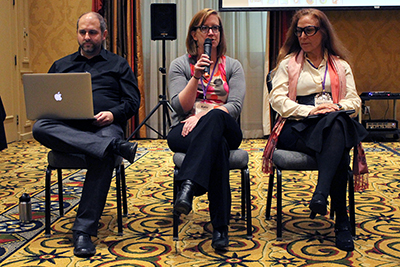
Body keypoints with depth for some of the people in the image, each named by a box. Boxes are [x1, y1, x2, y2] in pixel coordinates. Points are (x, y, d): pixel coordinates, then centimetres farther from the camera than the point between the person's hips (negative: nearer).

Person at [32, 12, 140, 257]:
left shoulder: (118, 64, 20)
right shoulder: (61, 65, 27)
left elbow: (133, 101, 10)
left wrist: (113, 114, -11)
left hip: (105, 126, -2)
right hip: (66, 128, 3)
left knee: (104, 156, -39)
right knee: (40, 127, -33)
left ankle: (84, 230, -36)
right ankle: (117, 147, -43)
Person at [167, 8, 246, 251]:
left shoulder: (233, 66, 14)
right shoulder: (180, 65, 12)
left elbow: (235, 106, -2)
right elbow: (180, 107, -2)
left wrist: (202, 116, -18)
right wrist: (196, 77, -14)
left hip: (224, 128, 1)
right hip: (185, 131, -1)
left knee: (214, 118, -40)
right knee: (218, 147, -38)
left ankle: (188, 187, -53)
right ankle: (220, 227, -42)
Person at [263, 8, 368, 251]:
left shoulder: (341, 65, 22)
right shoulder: (288, 63, 16)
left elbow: (354, 101, 12)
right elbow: (277, 99, 1)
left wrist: (336, 107, -12)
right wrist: (310, 110, -14)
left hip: (335, 126, 2)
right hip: (297, 128, -2)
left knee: (337, 121, -38)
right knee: (338, 151, -35)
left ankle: (321, 193, -46)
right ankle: (342, 219, -36)